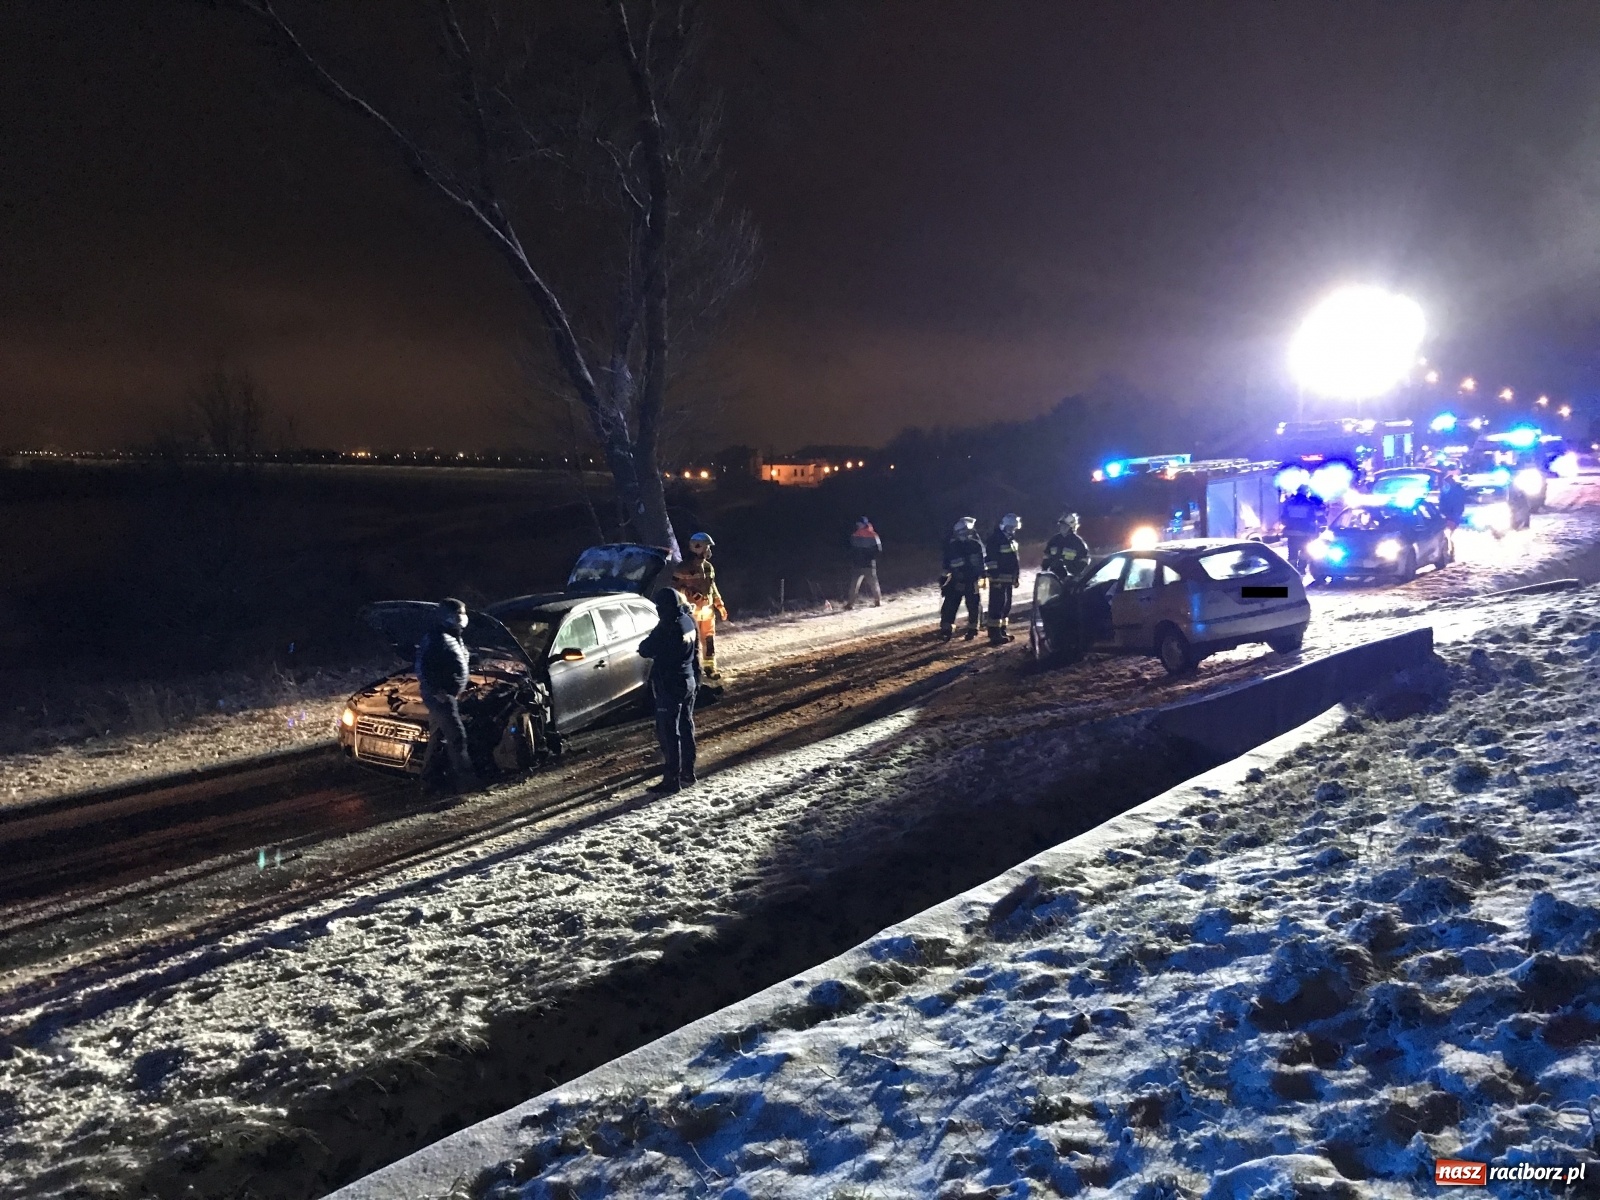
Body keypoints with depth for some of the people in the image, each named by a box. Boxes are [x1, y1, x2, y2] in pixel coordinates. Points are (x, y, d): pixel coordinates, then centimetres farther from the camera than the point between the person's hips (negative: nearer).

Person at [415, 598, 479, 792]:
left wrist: (456, 691, 20)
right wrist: (437, 692, -23)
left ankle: (428, 776, 28)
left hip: (449, 694, 10)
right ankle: (465, 780, -8)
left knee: (437, 736, 17)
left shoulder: (453, 637, 12)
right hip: (440, 696, -10)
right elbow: (422, 668, -24)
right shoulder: (436, 639, -20)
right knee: (457, 736, -10)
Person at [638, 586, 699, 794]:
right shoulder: (688, 621, 4)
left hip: (670, 685, -9)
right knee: (686, 728, 17)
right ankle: (687, 773, 27)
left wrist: (648, 640, 3)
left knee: (669, 733, -3)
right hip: (688, 681, 9)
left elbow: (646, 650, -18)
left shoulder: (668, 627, -23)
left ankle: (672, 780, 0)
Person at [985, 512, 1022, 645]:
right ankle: (994, 634, -12)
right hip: (998, 578, -9)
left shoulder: (1011, 540, 16)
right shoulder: (995, 539, -12)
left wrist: (1016, 576, 19)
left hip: (1009, 578, 9)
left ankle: (1002, 630, 22)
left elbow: (1015, 559, 22)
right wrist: (995, 577, -23)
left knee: (1006, 604, 13)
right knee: (997, 605, -10)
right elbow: (991, 559, -19)